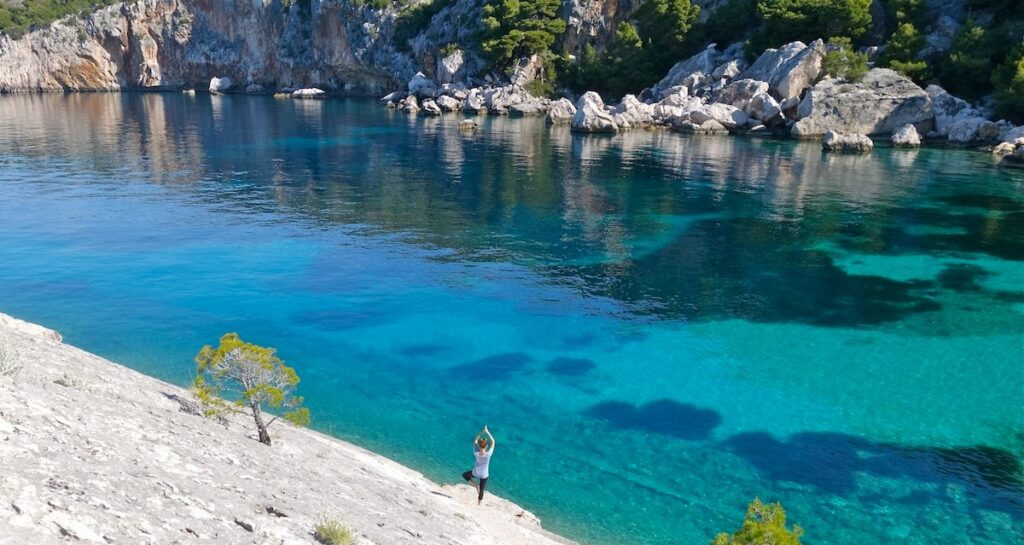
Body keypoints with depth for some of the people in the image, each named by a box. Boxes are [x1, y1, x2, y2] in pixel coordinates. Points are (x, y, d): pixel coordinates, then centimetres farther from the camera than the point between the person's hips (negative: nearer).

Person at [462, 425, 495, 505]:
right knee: (481, 490, 22)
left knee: (464, 475, 29)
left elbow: (475, 441, -12)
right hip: (484, 475, 0)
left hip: (475, 473, 0)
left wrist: (482, 432, -15)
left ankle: (475, 485, 14)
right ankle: (479, 503, 40)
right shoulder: (488, 454, -30)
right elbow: (493, 442, -16)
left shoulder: (476, 453, -27)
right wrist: (487, 432, -14)